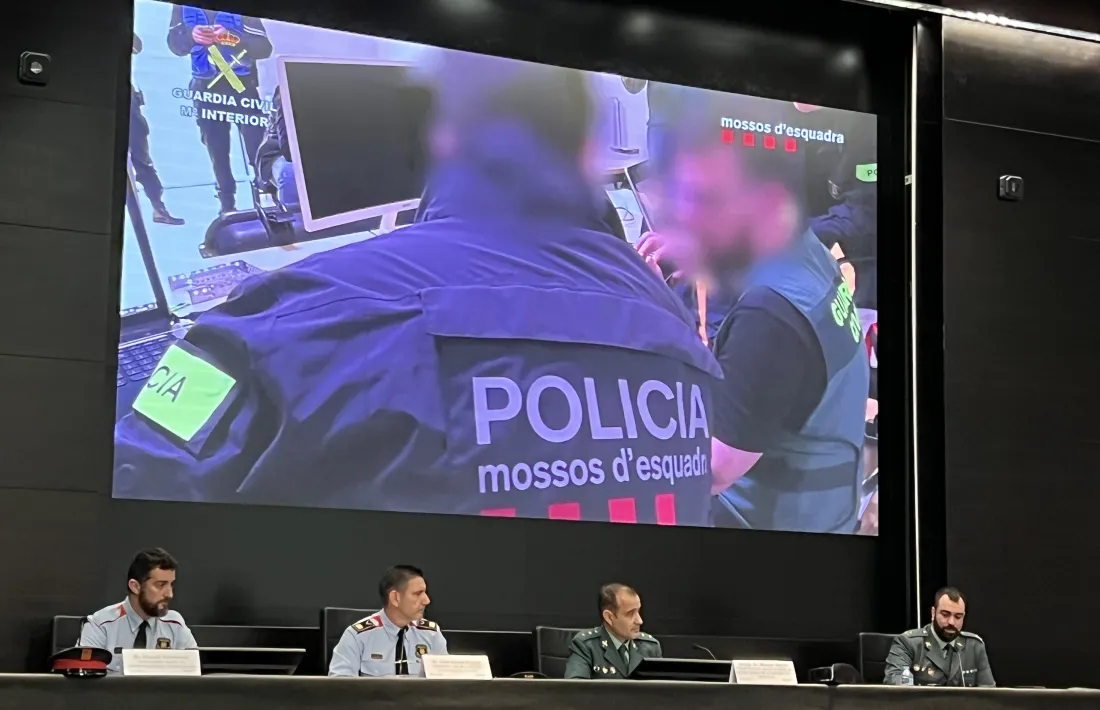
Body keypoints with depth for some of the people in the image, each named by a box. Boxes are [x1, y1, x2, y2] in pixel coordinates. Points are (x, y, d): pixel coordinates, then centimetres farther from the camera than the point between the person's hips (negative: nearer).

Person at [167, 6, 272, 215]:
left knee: (258, 150, -7)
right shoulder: (182, 6, 3)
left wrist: (231, 37, -32)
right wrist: (191, 36, -28)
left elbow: (264, 47, -13)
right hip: (206, 88, 2)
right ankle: (227, 206, 15)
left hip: (242, 86, -2)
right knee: (217, 152, 6)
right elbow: (175, 44, -3)